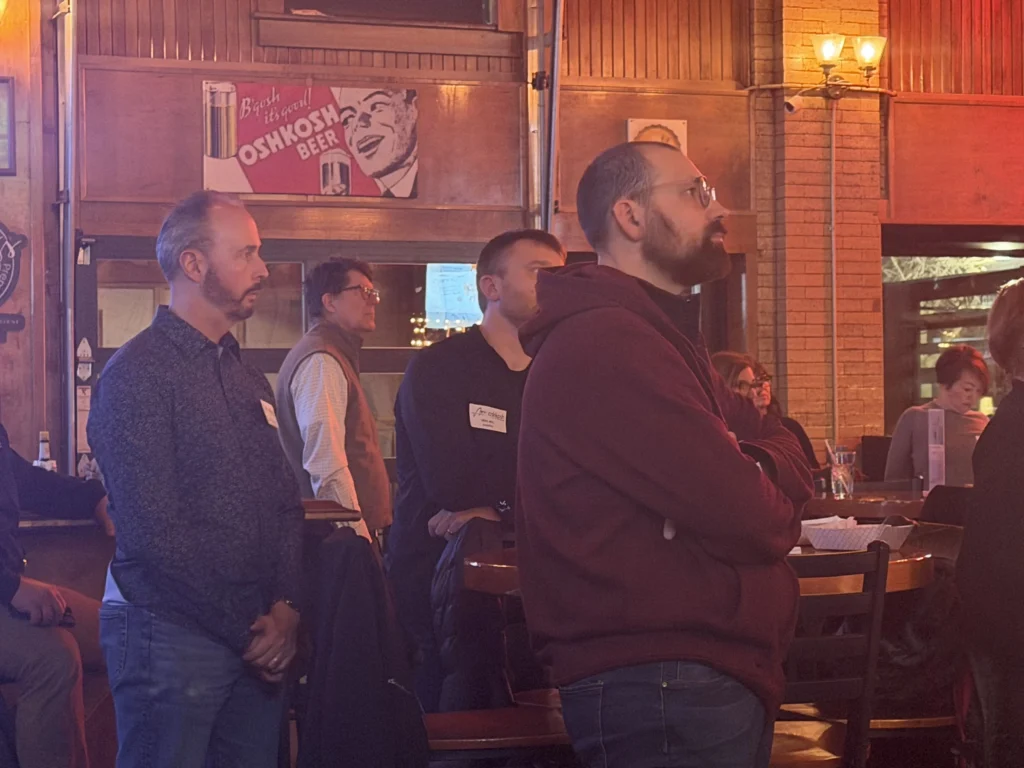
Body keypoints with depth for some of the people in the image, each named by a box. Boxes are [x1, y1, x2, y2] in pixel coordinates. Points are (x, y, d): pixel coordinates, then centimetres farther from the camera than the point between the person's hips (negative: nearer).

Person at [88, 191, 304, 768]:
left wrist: (286, 609, -2)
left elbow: (287, 506, 14)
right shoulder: (138, 373, -9)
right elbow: (155, 530, -16)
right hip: (173, 635, -7)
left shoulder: (248, 379, 17)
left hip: (260, 641, 7)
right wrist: (245, 629, -13)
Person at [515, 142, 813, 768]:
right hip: (665, 690, -10)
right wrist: (762, 493, 1)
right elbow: (750, 519, -22)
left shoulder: (658, 336, 19)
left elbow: (789, 452, 16)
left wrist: (750, 476, -6)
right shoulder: (606, 342, -18)